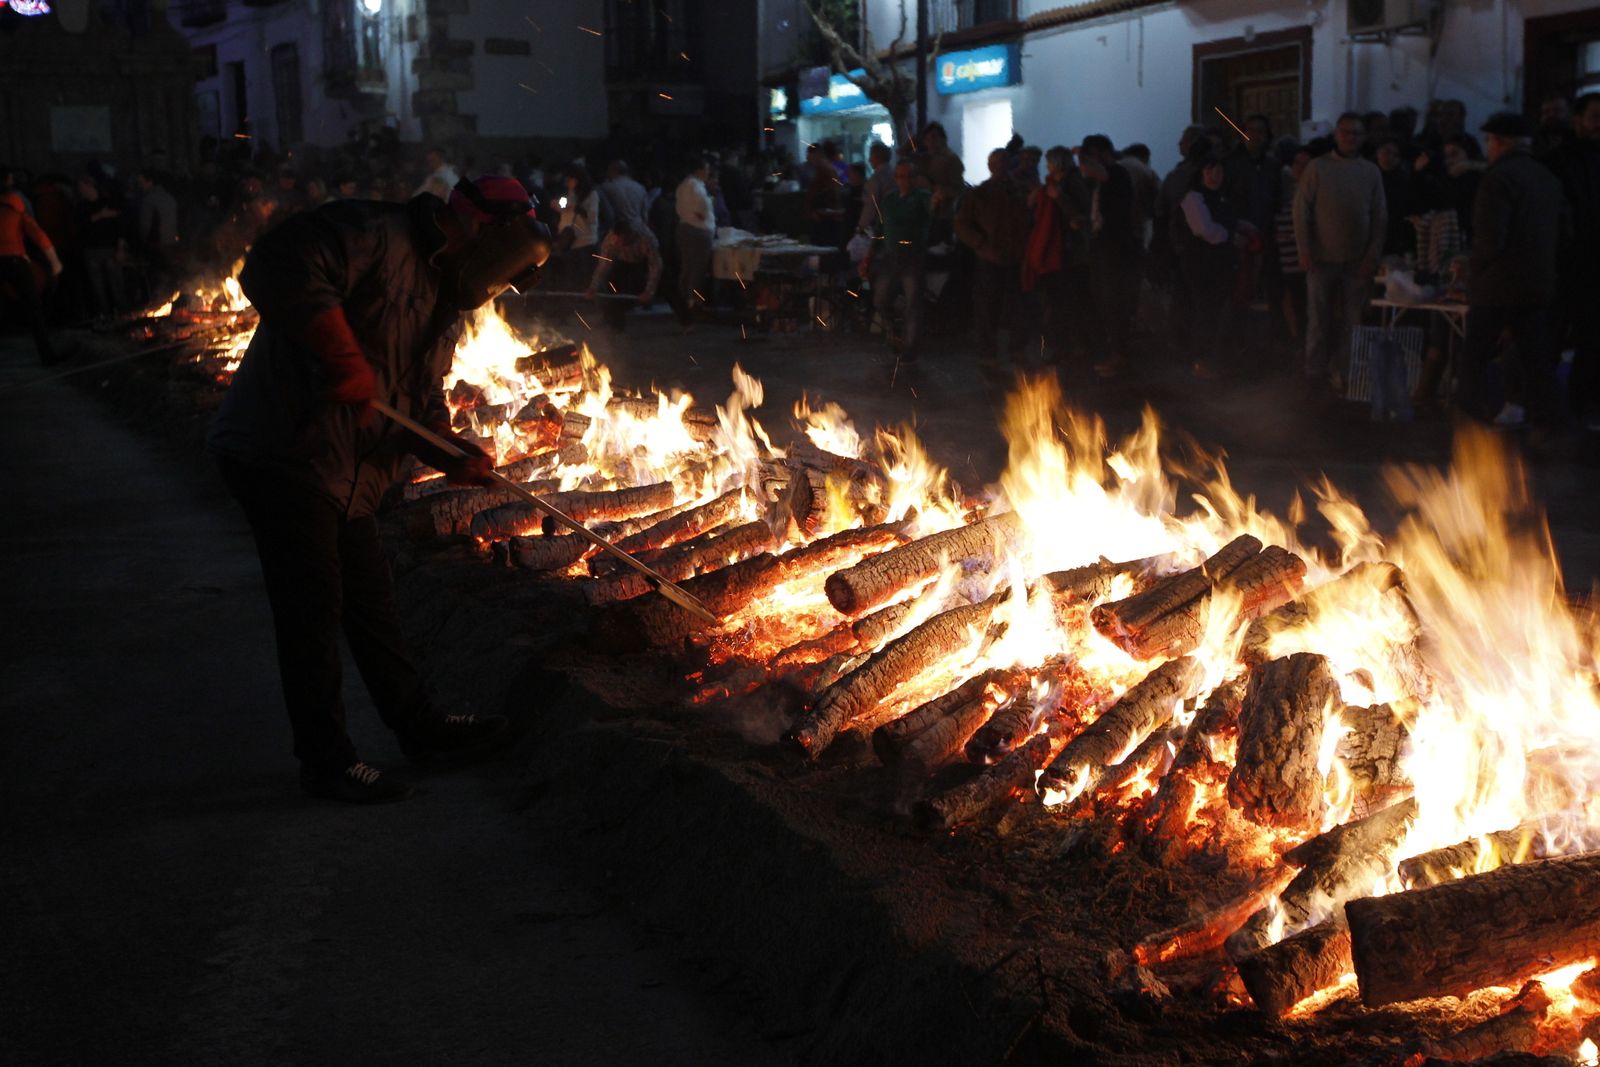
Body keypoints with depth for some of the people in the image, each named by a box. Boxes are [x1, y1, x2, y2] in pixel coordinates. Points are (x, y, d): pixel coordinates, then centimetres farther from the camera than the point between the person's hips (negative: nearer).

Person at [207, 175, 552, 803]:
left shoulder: (446, 303, 14)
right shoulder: (376, 237, -16)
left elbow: (425, 398, 16)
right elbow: (277, 269, -30)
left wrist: (451, 454, -4)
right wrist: (343, 358, -31)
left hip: (351, 475, 9)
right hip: (284, 454, -9)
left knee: (371, 603, 18)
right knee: (314, 609, -2)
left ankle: (420, 726, 31)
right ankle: (327, 761, 10)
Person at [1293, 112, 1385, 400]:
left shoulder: (1371, 171, 8)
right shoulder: (1318, 168, 1)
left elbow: (1379, 217, 8)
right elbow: (1301, 210, -1)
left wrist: (1373, 254, -2)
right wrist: (1304, 251, -8)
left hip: (1357, 261, 2)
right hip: (1322, 257, -2)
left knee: (1353, 320, 2)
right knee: (1319, 320, 0)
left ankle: (1347, 376, 9)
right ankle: (1316, 377, 7)